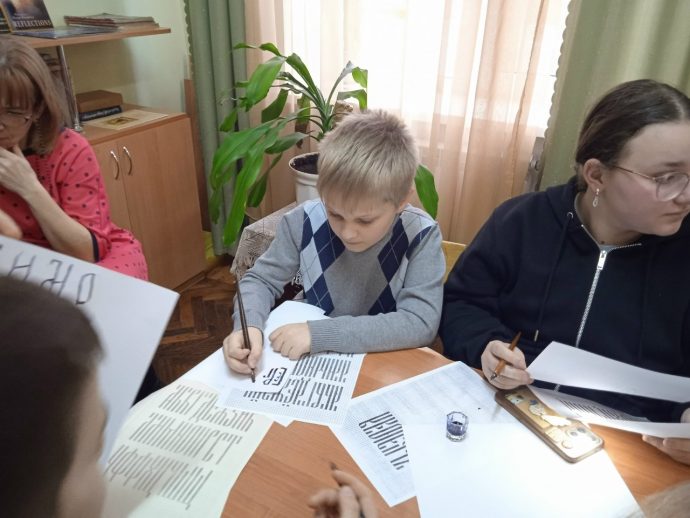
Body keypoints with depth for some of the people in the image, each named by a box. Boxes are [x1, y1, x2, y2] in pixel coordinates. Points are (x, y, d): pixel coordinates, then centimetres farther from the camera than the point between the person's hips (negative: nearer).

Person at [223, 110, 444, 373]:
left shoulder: (420, 235, -17)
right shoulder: (305, 221, -13)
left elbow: (421, 323, -22)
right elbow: (260, 280, -1)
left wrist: (319, 333, -27)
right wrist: (248, 325, -21)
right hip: (311, 363, 2)